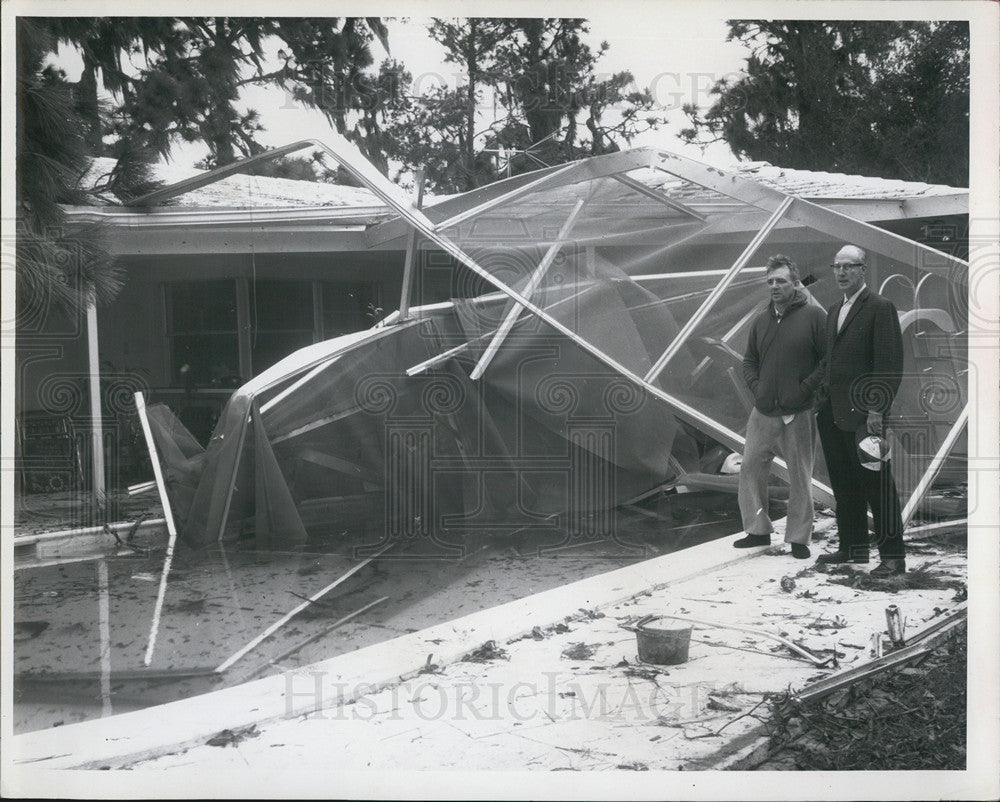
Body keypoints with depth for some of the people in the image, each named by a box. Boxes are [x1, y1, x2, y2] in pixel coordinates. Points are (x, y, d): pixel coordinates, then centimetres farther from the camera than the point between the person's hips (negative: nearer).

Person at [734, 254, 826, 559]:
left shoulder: (814, 316, -6)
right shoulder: (762, 320, 12)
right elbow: (749, 360, 22)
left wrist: (804, 388, -14)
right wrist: (755, 386, 5)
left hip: (797, 414, -5)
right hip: (762, 413, 6)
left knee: (800, 476, 2)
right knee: (750, 468, 6)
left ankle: (799, 537, 13)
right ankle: (758, 530, 19)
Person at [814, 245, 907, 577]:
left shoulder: (880, 308, -8)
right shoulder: (834, 310, 17)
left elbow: (890, 364, -13)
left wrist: (877, 410, -18)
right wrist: (823, 402, 13)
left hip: (862, 413, -8)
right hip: (833, 412, 8)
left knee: (876, 484, -4)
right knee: (843, 485, 13)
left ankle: (892, 555, 2)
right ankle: (852, 548, 23)